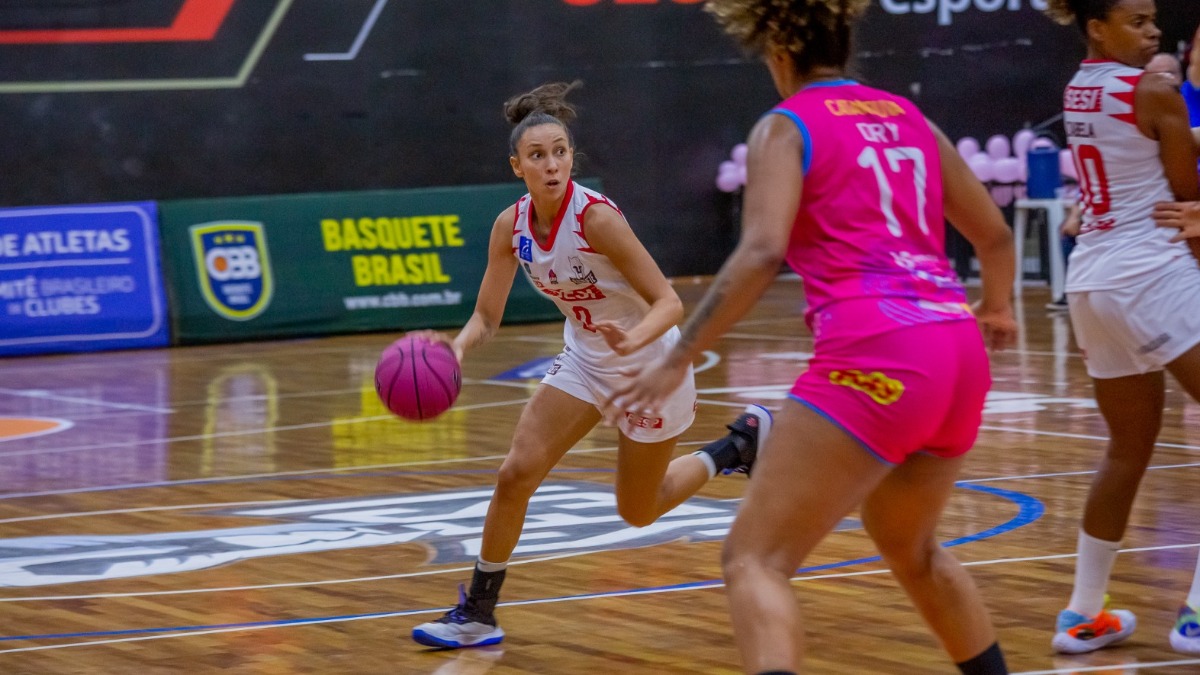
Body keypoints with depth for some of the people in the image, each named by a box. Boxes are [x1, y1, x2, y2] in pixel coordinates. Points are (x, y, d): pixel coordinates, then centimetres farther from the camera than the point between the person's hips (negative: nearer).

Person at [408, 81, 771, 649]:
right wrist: (458, 347, -25)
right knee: (516, 474, -10)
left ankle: (744, 441, 32)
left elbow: (669, 302, -28)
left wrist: (633, 340, -47)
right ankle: (478, 613, 4)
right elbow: (486, 316, -4)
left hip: (647, 364, -5)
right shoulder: (511, 225, -12)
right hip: (586, 361, 5)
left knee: (637, 512, 11)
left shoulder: (596, 217, -29)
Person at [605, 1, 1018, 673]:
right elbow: (995, 234, 29)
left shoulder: (787, 126, 1)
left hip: (875, 358, -7)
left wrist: (679, 358, -14)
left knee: (755, 560, -8)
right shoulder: (908, 118, 20)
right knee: (911, 549, 31)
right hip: (959, 352, 7)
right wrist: (997, 309, 49)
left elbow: (763, 251, -15)